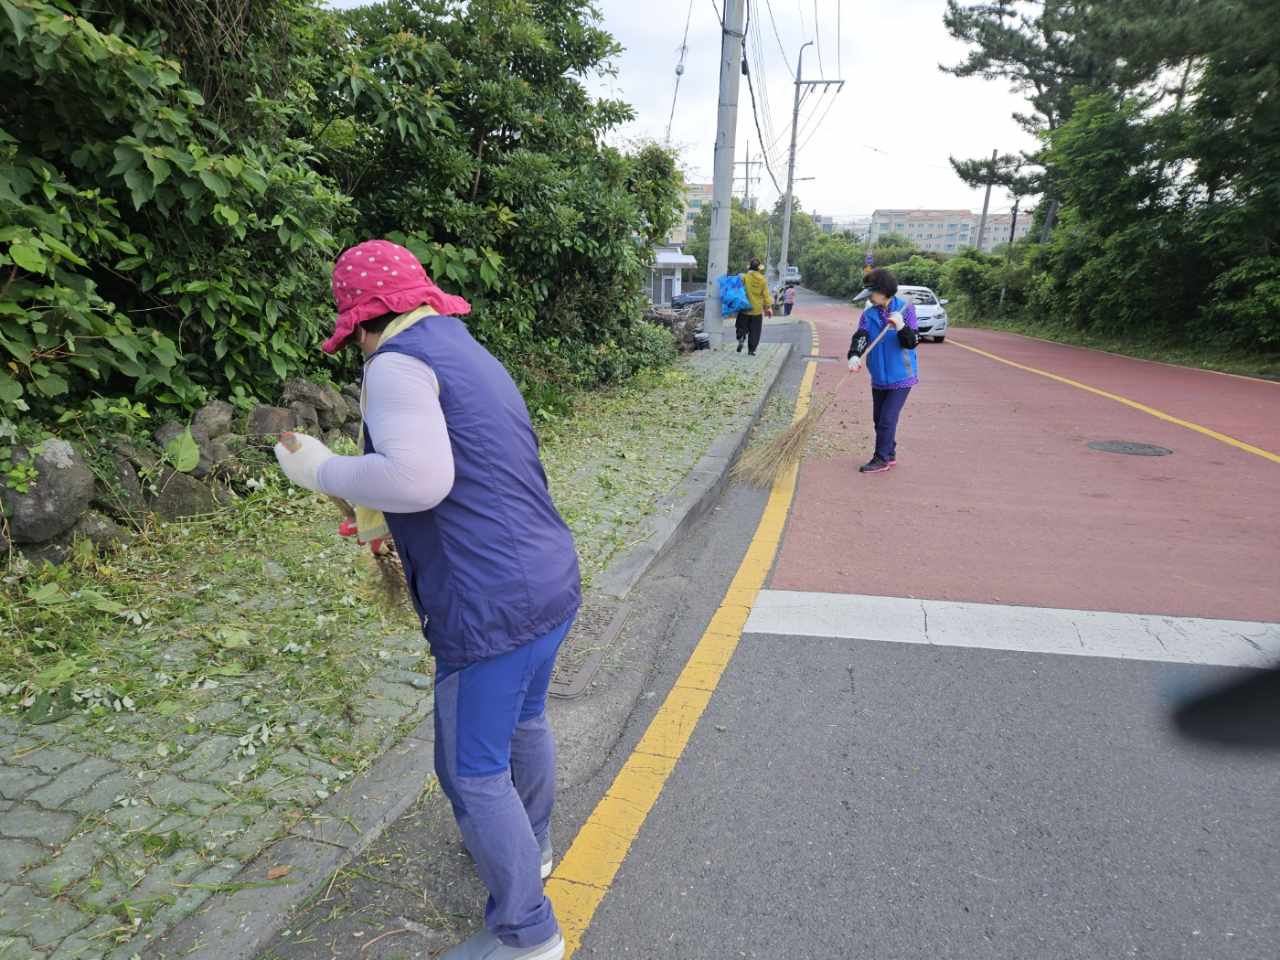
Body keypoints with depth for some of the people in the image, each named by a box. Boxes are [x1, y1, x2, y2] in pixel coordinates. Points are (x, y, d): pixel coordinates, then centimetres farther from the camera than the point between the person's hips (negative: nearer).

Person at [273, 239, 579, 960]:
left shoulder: (400, 362, -11)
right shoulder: (476, 358, 17)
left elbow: (418, 478, -26)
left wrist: (323, 471, -10)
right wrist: (397, 531, 30)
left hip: (492, 607, -10)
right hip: (554, 580, 10)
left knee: (474, 773, 8)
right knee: (525, 723, 29)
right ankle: (531, 846, 53)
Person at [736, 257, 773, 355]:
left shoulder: (745, 277, -8)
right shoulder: (763, 280, -2)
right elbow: (766, 295, 0)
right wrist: (768, 307, 7)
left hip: (745, 308, -1)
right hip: (757, 310, 1)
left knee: (742, 327, 14)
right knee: (754, 331, 9)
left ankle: (741, 338, -13)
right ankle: (751, 349, 9)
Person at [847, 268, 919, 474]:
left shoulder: (906, 309, -9)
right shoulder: (869, 314, 1)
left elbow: (912, 342, -13)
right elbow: (860, 336, -14)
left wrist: (901, 327, -33)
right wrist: (855, 356, -34)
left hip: (901, 376, -5)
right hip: (879, 377, 5)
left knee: (887, 419, -7)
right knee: (878, 419, 13)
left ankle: (881, 459, 6)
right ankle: (890, 455, 30)